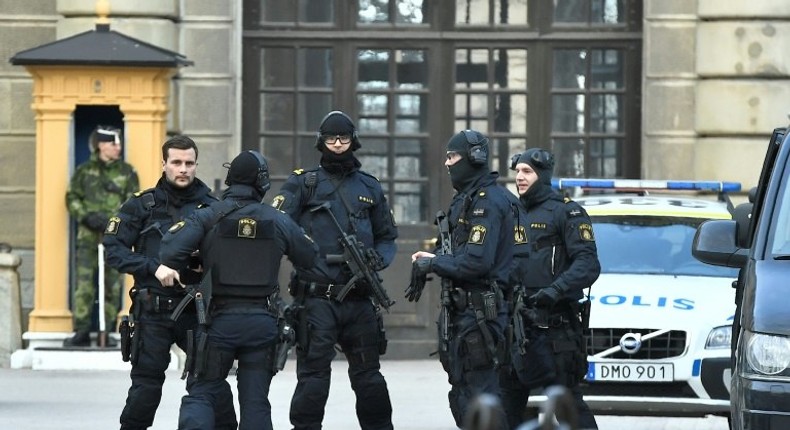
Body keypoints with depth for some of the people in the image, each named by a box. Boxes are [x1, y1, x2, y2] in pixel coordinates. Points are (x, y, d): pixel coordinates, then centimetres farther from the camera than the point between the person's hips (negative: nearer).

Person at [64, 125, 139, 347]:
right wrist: (86, 216, -9)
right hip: (88, 235, -1)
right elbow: (72, 198, 8)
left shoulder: (127, 172, 8)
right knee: (84, 282, -6)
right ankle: (81, 332, -3)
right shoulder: (84, 170, 7)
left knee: (112, 285, 1)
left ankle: (107, 332, 8)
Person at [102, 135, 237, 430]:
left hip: (198, 310, 1)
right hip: (153, 313, -1)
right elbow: (113, 249, -3)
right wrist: (154, 267, -14)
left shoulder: (211, 207, 7)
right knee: (146, 386, 0)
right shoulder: (142, 205, 3)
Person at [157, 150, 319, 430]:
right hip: (263, 321, 1)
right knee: (255, 402, 8)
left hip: (219, 321, -1)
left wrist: (168, 266, -5)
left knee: (201, 394, 5)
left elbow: (175, 243, -20)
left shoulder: (208, 217, -4)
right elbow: (311, 258, 12)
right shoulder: (278, 221, 2)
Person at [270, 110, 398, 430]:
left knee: (368, 375, 10)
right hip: (316, 299, -3)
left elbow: (387, 237, 18)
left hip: (359, 299, 3)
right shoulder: (303, 183, 4)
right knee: (313, 376, -3)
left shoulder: (369, 188, 15)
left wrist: (378, 259, -2)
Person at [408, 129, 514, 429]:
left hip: (479, 312, -11)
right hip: (463, 310, 11)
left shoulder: (488, 201, -14)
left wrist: (432, 264, -12)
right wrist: (432, 261, 5)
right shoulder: (466, 199, 18)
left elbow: (477, 261, -22)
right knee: (461, 395, 15)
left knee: (479, 394, -10)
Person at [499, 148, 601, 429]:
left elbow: (588, 264, -13)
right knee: (508, 396, 9)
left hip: (555, 326, -8)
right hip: (517, 323, 8)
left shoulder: (566, 212, -4)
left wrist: (556, 290, -26)